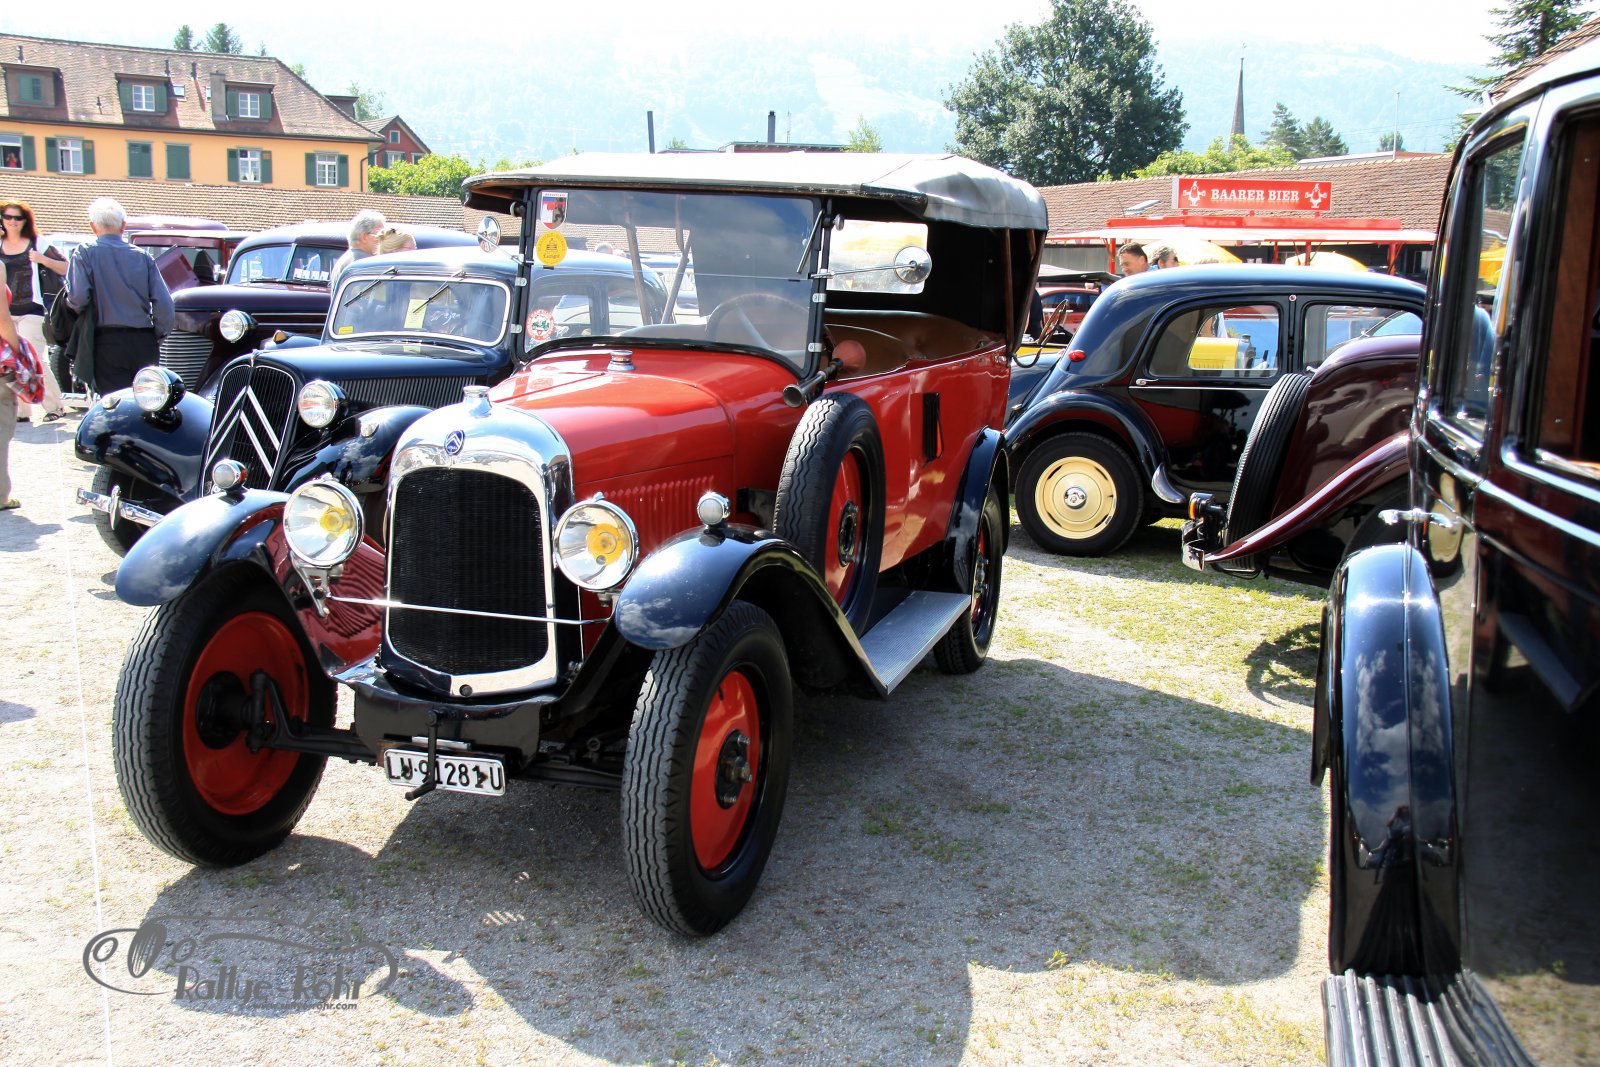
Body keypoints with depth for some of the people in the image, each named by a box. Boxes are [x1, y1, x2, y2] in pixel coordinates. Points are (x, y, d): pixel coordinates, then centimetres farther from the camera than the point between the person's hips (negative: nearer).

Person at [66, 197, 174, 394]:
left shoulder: (85, 253, 0)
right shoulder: (143, 257, 7)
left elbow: (77, 297, -11)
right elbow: (164, 303, 0)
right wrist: (157, 337, 10)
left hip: (109, 343, -3)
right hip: (145, 344, 3)